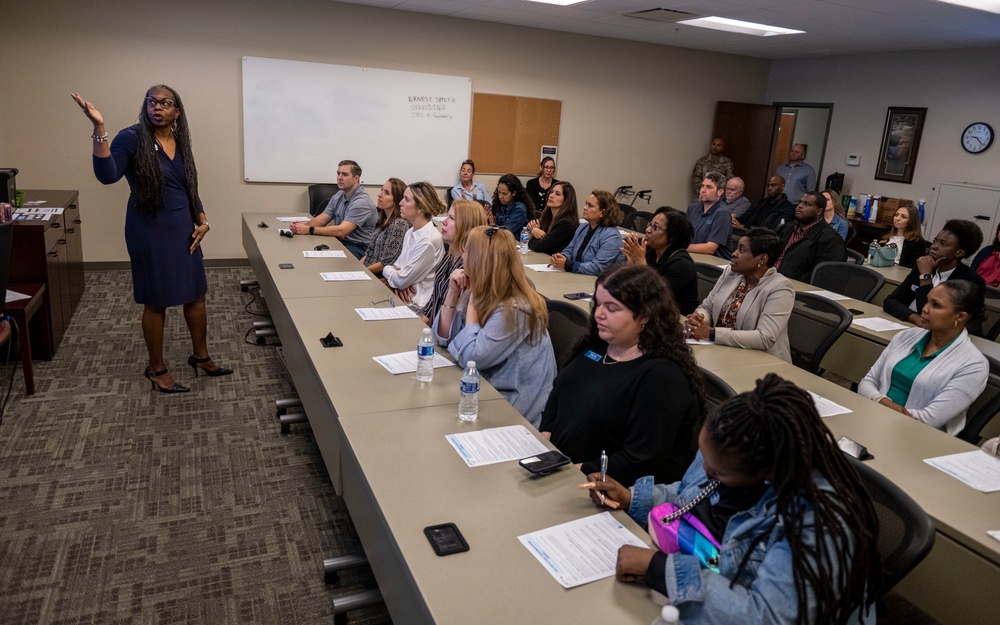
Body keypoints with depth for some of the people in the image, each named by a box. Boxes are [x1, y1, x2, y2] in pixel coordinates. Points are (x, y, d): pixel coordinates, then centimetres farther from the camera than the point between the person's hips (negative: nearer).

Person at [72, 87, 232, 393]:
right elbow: (107, 175, -24)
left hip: (184, 230, 6)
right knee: (156, 302, 4)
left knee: (196, 295, 12)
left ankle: (200, 356, 31)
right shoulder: (132, 138, -9)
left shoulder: (180, 143, 9)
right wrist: (99, 129, -32)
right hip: (150, 233, -6)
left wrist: (202, 220, 4)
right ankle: (156, 369, 20)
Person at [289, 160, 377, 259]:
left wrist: (309, 230, -25)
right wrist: (303, 225, -13)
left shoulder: (362, 202, -18)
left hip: (359, 248, -7)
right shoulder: (338, 196, 11)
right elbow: (321, 220, 9)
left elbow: (341, 231, -25)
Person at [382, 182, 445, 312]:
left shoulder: (429, 240, -21)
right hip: (402, 294, 8)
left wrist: (387, 269, 2)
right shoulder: (410, 233, 8)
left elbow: (401, 280, -18)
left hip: (414, 304, -7)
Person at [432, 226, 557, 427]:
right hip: (487, 385, 7)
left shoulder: (513, 310, -26)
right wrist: (453, 293, -8)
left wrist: (472, 304, -20)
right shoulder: (484, 295, 0)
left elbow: (470, 357, -26)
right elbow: (444, 337, 4)